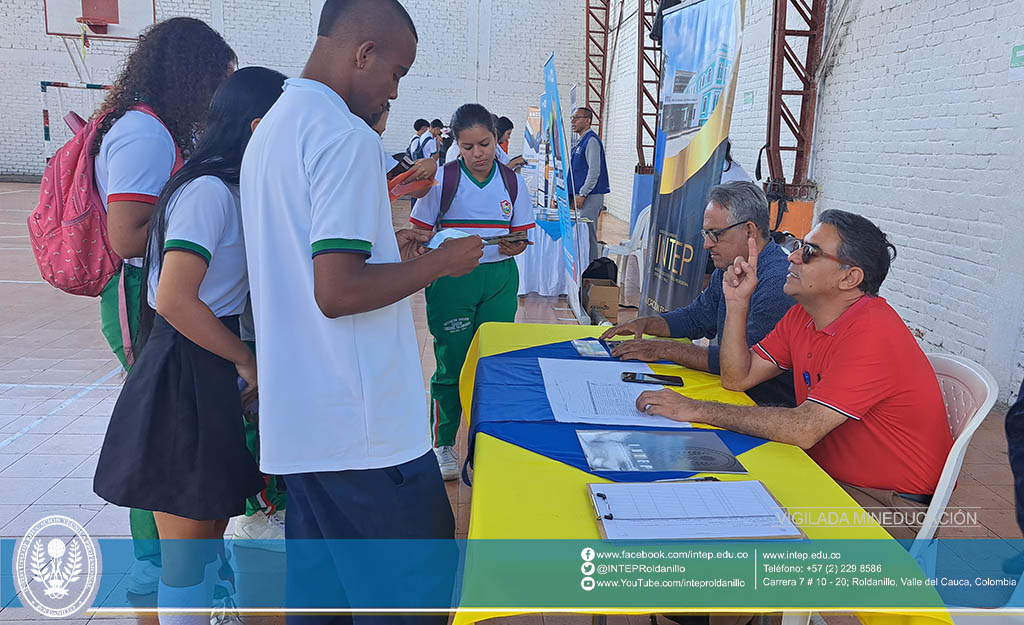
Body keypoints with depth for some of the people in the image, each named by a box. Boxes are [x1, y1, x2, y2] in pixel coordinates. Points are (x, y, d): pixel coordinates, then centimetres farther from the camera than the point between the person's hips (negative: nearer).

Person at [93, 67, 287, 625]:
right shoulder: (208, 191, -17)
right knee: (188, 553, 4)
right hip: (185, 378, -9)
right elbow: (175, 300, -25)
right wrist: (247, 361, -14)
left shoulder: (230, 190, 12)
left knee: (214, 524, 20)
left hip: (214, 375, 9)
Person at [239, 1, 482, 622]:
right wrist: (440, 262, -11)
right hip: (363, 426, -10)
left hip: (295, 416, 10)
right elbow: (337, 292, -23)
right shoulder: (347, 136, -16)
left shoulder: (270, 130, 15)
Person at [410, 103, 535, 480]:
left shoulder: (512, 182, 6)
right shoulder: (442, 179, -3)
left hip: (499, 278, 3)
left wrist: (514, 245, -12)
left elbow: (522, 234, 11)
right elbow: (419, 232, -1)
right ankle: (443, 443, 17)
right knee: (451, 363, 0)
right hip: (451, 278, -2)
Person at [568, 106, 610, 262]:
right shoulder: (581, 142, 18)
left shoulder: (591, 141, -12)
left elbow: (594, 171, -19)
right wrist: (579, 194, 20)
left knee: (588, 235, -8)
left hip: (590, 196, -10)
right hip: (582, 196, 10)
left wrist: (582, 194, -20)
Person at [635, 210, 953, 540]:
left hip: (894, 508, -8)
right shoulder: (802, 316, 3)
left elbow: (803, 429, -32)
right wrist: (737, 303, -7)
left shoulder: (873, 332, -26)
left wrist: (699, 410, -27)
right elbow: (737, 379, 4)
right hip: (827, 476, 8)